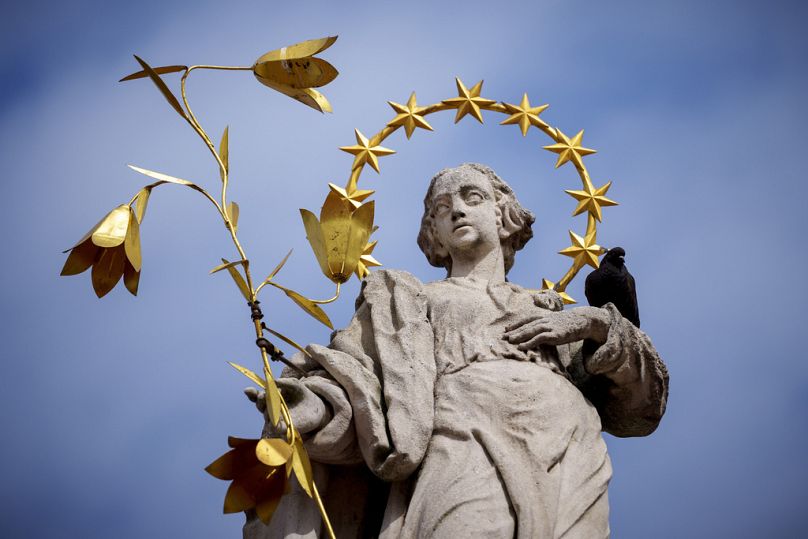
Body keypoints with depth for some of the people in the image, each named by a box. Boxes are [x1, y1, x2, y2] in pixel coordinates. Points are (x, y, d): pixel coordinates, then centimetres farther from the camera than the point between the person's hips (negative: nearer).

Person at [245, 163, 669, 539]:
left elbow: (638, 408, 23)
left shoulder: (551, 313, 31)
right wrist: (312, 408, -11)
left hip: (571, 462, 2)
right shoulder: (413, 300, 27)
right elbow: (360, 377, 10)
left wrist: (597, 325, 8)